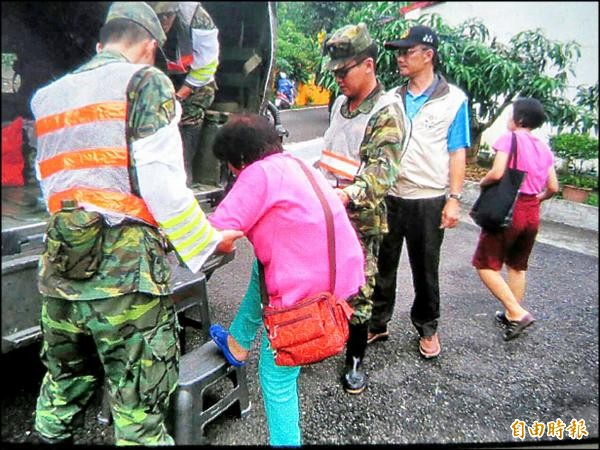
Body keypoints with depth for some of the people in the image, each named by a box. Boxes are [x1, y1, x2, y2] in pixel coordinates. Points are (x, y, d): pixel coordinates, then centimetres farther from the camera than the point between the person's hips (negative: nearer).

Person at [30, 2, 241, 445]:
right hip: (126, 270, -7)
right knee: (139, 413, 4)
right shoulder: (146, 81, -1)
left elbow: (52, 183, 16)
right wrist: (208, 240, -1)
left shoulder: (50, 95, 18)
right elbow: (159, 183, -11)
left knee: (63, 387, 25)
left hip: (59, 266, 7)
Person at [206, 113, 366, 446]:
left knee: (277, 378, 8)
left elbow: (217, 232, -14)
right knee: (261, 267, 29)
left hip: (309, 289, -9)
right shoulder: (293, 163, 13)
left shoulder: (259, 173, -12)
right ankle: (237, 344, 38)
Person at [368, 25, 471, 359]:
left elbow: (457, 153, -2)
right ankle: (378, 324, 28)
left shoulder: (453, 100, -3)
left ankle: (427, 328, 31)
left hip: (428, 200, -3)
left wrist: (454, 199, -9)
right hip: (388, 197, 3)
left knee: (425, 270, 11)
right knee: (382, 266, 11)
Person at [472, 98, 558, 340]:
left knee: (485, 265, -1)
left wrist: (482, 182, -3)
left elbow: (497, 173, -22)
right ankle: (512, 313, 27)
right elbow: (553, 188, 9)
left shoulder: (509, 138, -9)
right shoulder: (544, 148, 10)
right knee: (517, 266, 19)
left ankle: (517, 313, -10)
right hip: (532, 214, 7)